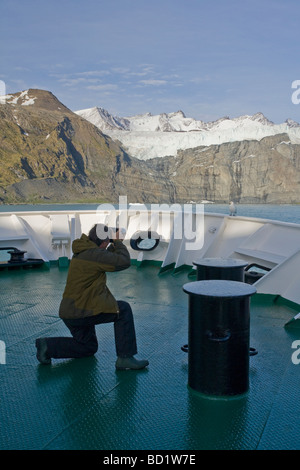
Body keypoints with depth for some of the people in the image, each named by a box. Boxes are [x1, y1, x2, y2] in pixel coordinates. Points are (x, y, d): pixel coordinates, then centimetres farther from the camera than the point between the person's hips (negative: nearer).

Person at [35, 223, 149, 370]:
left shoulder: (82, 251, 11)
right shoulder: (93, 254, -20)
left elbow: (107, 260, 27)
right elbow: (124, 262, -20)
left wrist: (115, 245, 19)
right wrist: (118, 242, -5)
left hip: (69, 311, 10)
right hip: (81, 312, -10)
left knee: (89, 348, 25)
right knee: (123, 310, -4)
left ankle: (48, 346, 15)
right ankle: (125, 358, -5)